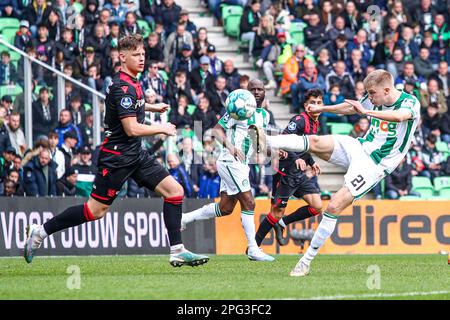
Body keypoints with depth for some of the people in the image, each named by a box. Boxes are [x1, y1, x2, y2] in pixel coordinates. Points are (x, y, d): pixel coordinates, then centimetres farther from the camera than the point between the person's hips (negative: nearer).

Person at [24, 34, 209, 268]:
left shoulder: (131, 83, 11)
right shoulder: (123, 87, -19)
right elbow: (132, 129, -25)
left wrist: (152, 107, 31)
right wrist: (162, 129, -12)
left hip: (135, 155, 9)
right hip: (117, 156, -9)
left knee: (174, 190, -1)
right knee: (96, 210, -5)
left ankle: (177, 252, -1)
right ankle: (40, 232, 7)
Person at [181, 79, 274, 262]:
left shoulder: (264, 115, 15)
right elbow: (218, 129, -12)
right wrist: (229, 146, -29)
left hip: (242, 164, 9)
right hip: (230, 162, -9)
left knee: (225, 208, 11)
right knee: (248, 203, -12)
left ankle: (184, 218, 23)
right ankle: (253, 250, -8)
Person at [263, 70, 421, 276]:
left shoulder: (410, 102, -13)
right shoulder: (373, 101, 8)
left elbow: (400, 116, -37)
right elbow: (350, 108, 28)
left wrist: (367, 111, -40)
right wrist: (322, 109, 39)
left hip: (373, 166, -7)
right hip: (357, 148, 7)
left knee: (334, 206, -16)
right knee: (314, 142, -19)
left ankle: (306, 261, -10)